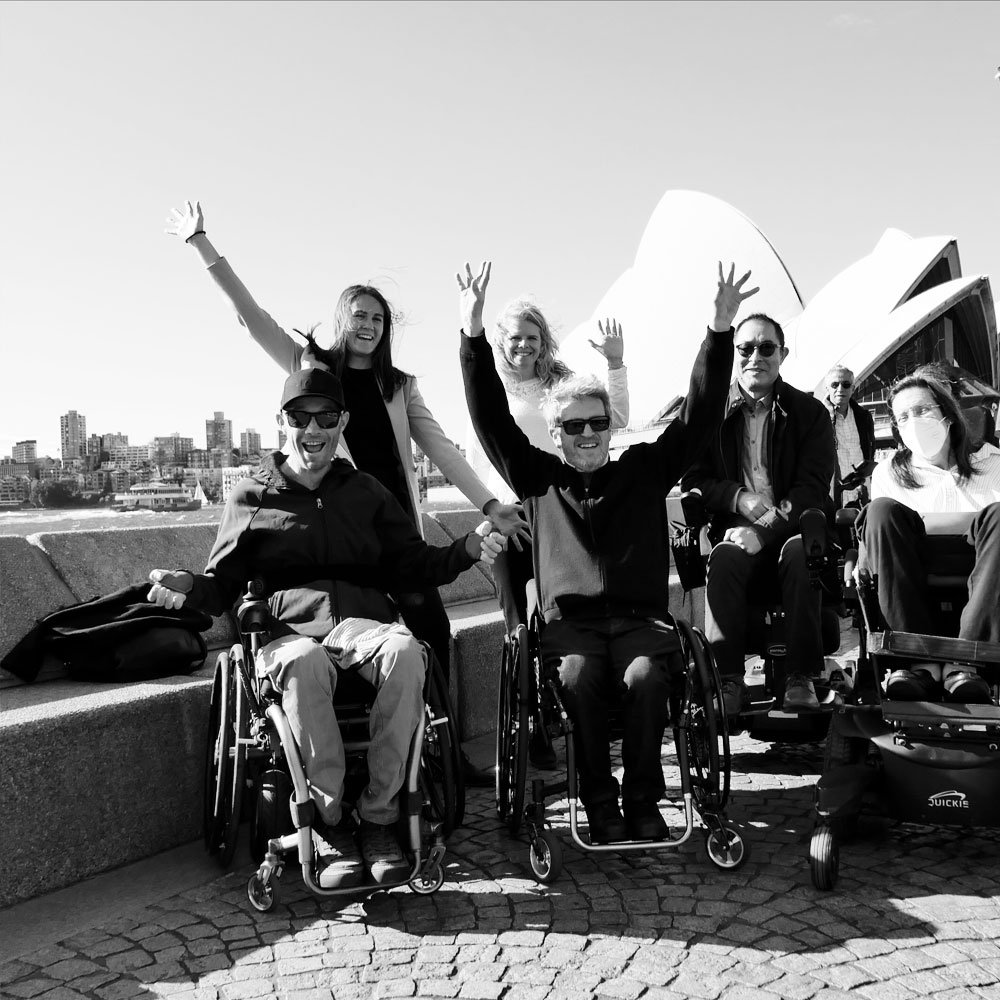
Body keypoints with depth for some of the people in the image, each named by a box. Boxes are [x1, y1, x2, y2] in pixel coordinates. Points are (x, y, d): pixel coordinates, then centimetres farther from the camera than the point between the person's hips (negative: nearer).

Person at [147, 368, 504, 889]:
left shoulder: (367, 492, 21)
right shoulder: (251, 497, 17)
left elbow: (414, 564, 17)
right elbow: (224, 585, 15)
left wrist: (466, 549, -1)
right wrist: (188, 587, -8)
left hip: (364, 620, 1)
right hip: (288, 630, -1)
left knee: (404, 650, -35)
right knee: (304, 663, -39)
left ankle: (378, 815, -23)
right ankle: (330, 824, -24)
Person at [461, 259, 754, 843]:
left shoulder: (645, 469, 15)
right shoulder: (539, 477, 14)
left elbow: (700, 417, 7)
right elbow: (493, 421, 6)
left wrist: (720, 332, -5)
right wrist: (474, 334, -5)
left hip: (642, 616, 0)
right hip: (571, 621, 0)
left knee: (645, 675, -30)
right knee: (579, 674, -31)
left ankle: (643, 799, -11)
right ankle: (600, 802, -14)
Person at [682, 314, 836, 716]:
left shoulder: (810, 411, 5)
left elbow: (814, 488, -5)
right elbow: (693, 480, 6)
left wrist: (764, 530, -20)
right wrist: (738, 498, -14)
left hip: (791, 527, 0)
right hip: (734, 528, 1)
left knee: (800, 553, -33)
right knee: (724, 559, -32)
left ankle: (801, 678, -22)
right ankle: (728, 679, -25)